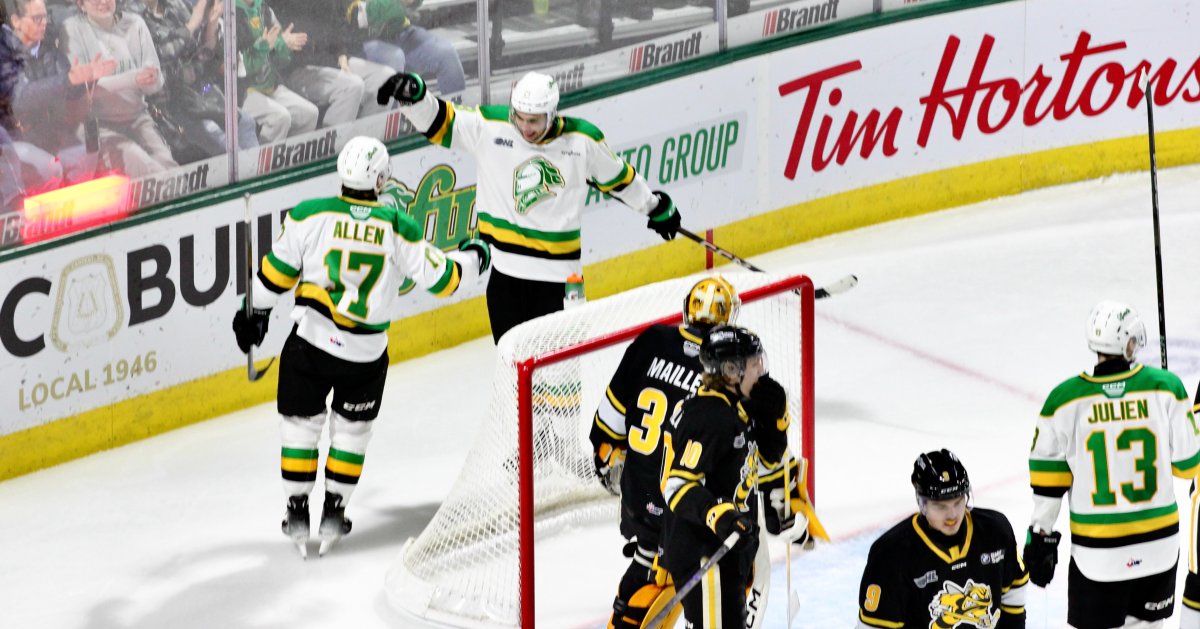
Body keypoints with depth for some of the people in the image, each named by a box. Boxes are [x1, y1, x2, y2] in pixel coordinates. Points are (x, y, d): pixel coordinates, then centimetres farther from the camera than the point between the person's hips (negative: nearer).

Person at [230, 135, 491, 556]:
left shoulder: (311, 215, -9)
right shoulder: (399, 228, -9)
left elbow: (277, 273, -1)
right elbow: (439, 277, -2)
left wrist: (257, 312, 15)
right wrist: (472, 259, 18)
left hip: (310, 343, 0)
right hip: (366, 355, 0)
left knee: (300, 421, 16)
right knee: (352, 426, 20)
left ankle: (297, 510, 17)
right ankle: (334, 512, 21)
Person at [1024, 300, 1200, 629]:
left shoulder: (1065, 399, -10)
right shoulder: (1165, 387, -9)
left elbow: (1049, 477, -4)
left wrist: (1040, 534, 7)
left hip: (1096, 550, -1)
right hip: (1159, 544, 1)